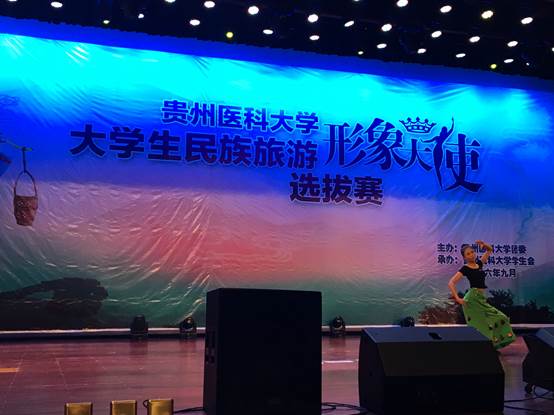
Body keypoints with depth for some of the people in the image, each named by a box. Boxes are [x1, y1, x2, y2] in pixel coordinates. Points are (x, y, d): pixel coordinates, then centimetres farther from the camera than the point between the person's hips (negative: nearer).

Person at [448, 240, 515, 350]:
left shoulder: (479, 264, 13)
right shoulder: (465, 269, -6)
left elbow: (490, 249, 25)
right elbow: (451, 283, -13)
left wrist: (483, 244, 3)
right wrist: (457, 298, -22)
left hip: (481, 298, 8)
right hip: (473, 298, -8)